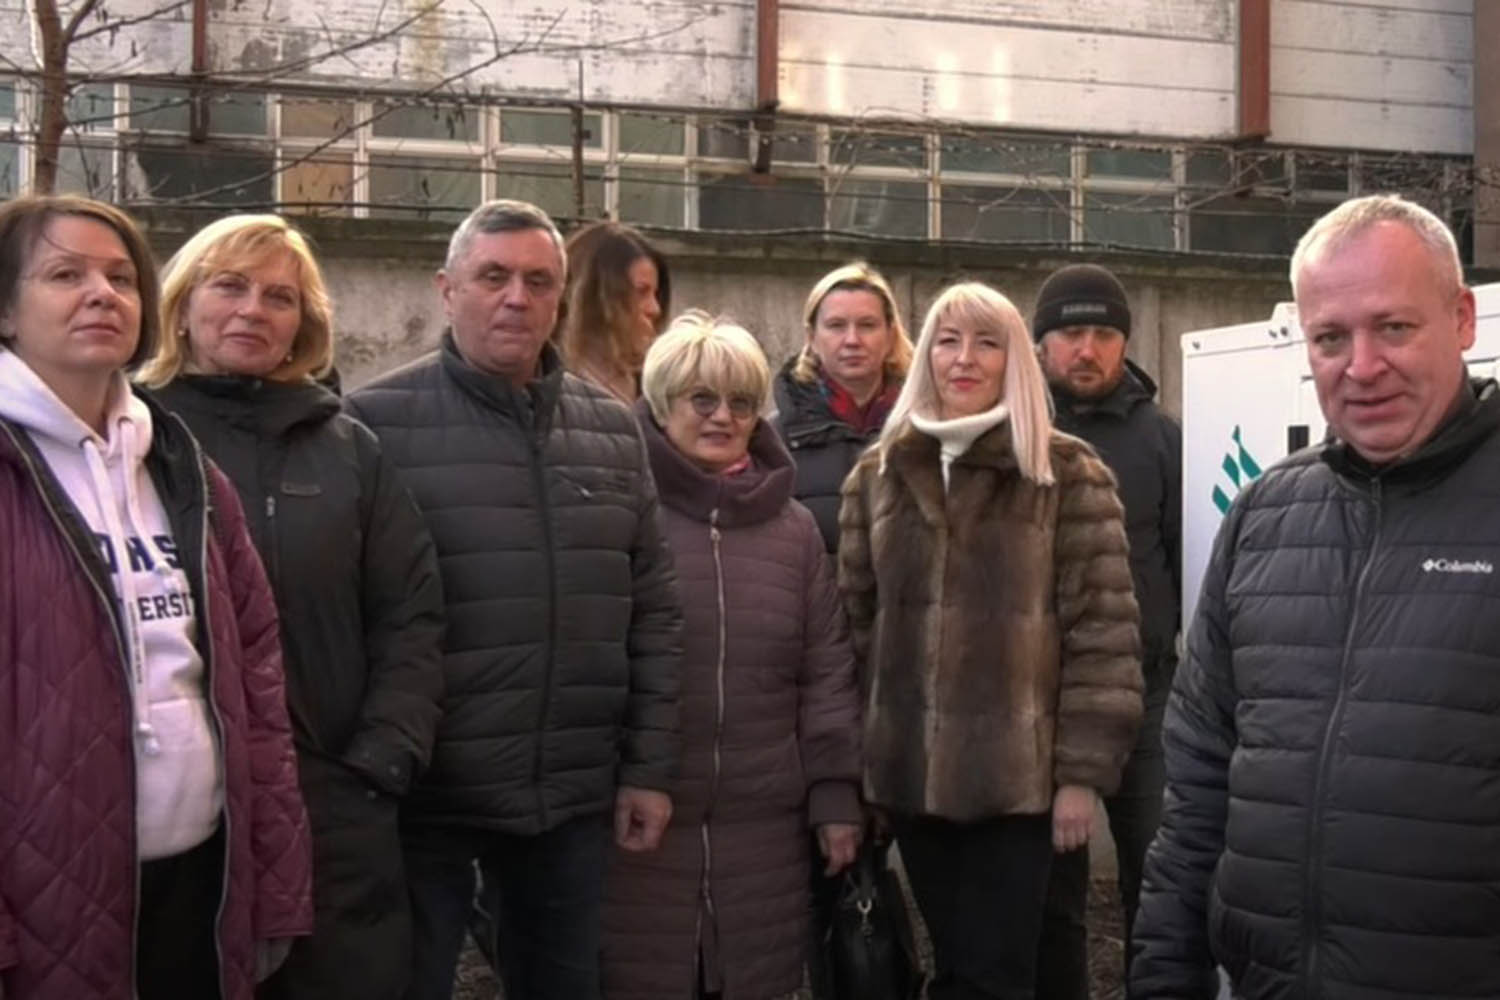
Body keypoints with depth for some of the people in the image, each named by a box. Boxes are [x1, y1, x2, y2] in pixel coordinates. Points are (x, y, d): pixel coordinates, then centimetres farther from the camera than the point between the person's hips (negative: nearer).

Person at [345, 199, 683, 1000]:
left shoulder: (612, 430, 8)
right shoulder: (377, 421, -7)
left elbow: (652, 610, 9)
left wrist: (649, 766, 6)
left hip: (576, 797, 4)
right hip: (424, 795, -4)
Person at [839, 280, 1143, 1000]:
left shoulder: (1066, 474, -2)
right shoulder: (877, 474, 9)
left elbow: (1101, 629, -6)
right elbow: (856, 620, 10)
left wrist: (1083, 770, -10)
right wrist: (855, 762, 7)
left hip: (1017, 775, -3)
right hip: (910, 772, 4)